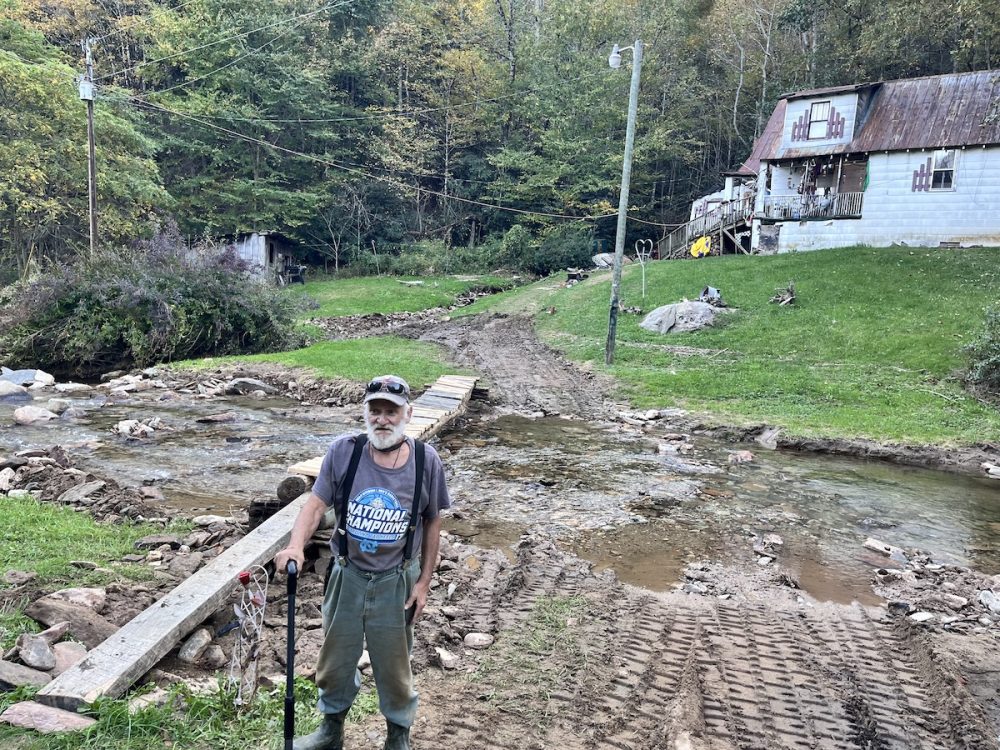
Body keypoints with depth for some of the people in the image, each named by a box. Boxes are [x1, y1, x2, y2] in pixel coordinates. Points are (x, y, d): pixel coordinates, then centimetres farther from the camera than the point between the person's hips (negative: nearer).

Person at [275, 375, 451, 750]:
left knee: (393, 663, 16)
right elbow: (316, 504, -12)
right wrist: (296, 546, -32)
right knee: (335, 657, 19)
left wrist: (424, 582, -2)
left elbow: (432, 523, -4)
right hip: (347, 576, 1)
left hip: (396, 582, -1)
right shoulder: (343, 451, -13)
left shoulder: (426, 460, -13)